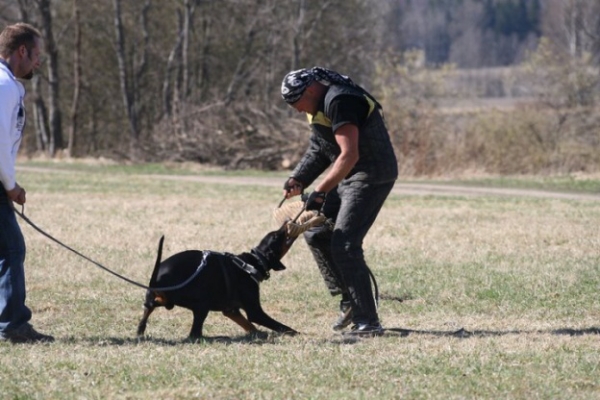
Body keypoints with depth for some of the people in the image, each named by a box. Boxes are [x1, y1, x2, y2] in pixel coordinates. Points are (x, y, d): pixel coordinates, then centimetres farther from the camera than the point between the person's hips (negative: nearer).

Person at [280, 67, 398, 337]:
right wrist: (299, 180, -3)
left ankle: (368, 322, -14)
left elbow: (349, 155, -28)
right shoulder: (320, 106, 10)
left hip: (372, 176, -11)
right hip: (348, 176, 11)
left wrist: (320, 191, -27)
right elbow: (319, 150, 13)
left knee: (344, 244, -16)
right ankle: (349, 300, 19)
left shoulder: (339, 102, -22)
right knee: (315, 232, 12)